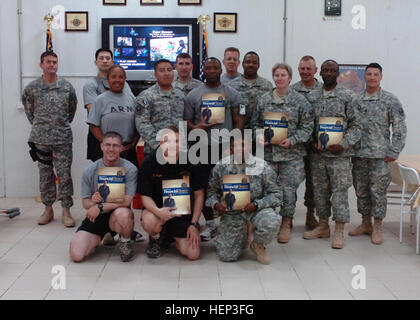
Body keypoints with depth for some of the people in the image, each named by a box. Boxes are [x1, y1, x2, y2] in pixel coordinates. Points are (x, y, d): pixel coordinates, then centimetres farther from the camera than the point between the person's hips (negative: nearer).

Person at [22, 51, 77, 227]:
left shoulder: (67, 86, 3)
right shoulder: (32, 88, 2)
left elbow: (72, 108, 14)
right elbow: (29, 110, 15)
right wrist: (39, 126, 14)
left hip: (63, 138, -1)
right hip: (41, 138, 1)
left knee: (64, 174, -1)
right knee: (45, 175, 8)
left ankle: (66, 210, 7)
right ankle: (48, 209, 20)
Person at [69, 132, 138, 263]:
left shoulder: (130, 169, -10)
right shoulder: (90, 171, 0)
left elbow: (127, 200, -17)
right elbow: (85, 202, 4)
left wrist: (100, 207, -21)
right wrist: (92, 202, -20)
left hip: (117, 215, -2)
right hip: (95, 217, 3)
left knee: (122, 213, -40)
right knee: (76, 255, -16)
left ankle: (125, 242, -5)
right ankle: (99, 238, 20)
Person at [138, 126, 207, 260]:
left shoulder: (190, 162, -8)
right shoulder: (149, 164, -11)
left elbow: (199, 194, 0)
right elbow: (145, 196, -10)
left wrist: (194, 224, -5)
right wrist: (158, 211, -32)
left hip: (184, 211, 2)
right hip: (159, 208, -1)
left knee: (193, 255, -9)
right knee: (148, 221, -37)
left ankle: (172, 236, 26)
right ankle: (156, 239, 3)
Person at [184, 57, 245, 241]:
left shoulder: (232, 94, 7)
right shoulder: (193, 95, 8)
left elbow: (239, 120, 4)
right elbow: (187, 121, 7)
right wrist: (196, 128, -15)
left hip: (227, 146, -1)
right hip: (203, 147, 1)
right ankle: (210, 224, 16)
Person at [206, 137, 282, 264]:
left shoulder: (262, 167, -8)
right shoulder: (221, 166, 0)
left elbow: (276, 194, -6)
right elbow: (212, 190, 9)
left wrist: (256, 204, -21)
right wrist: (215, 204, -13)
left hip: (257, 208, -1)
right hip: (231, 211, 2)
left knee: (271, 224, -36)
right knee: (226, 255, -8)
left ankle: (258, 245, 1)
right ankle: (242, 237, 29)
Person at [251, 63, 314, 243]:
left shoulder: (300, 101, 2)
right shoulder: (264, 100, 10)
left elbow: (307, 127, 0)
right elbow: (255, 123, 14)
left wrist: (292, 141, -13)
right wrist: (260, 136, -5)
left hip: (291, 154, -2)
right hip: (267, 152, 2)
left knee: (288, 189, 0)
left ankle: (286, 224, 15)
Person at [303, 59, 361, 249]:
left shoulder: (347, 96, -1)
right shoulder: (312, 97, 9)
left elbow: (355, 125, -2)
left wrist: (344, 144, -14)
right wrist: (311, 142, -4)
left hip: (339, 154, -3)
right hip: (317, 153, 4)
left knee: (340, 190, -2)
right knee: (319, 190, 10)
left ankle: (339, 231, 6)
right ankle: (323, 226, 23)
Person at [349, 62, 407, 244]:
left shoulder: (390, 100, -2)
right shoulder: (356, 101, 10)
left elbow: (400, 128, -4)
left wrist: (393, 152, -9)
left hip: (379, 156, -4)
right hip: (358, 155, 4)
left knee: (378, 192, -1)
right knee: (361, 191, 11)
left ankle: (377, 228, 10)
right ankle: (366, 224, 24)